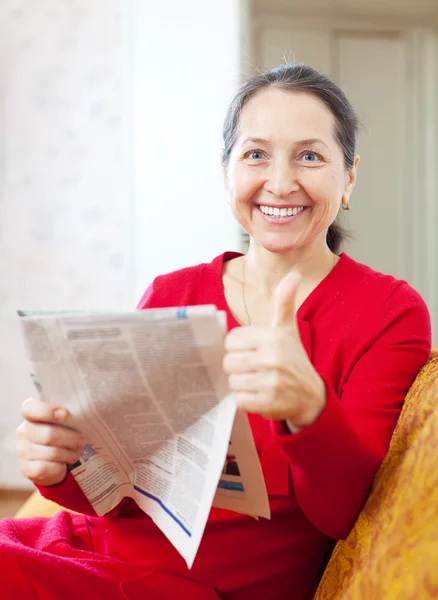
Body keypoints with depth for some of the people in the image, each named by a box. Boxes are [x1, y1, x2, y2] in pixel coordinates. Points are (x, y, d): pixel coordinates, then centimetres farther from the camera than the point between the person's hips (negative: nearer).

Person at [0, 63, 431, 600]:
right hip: (116, 547, 5)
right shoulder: (170, 295, 4)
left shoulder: (389, 313, -5)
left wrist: (308, 408, -33)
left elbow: (349, 515, -13)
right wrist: (60, 468, -17)